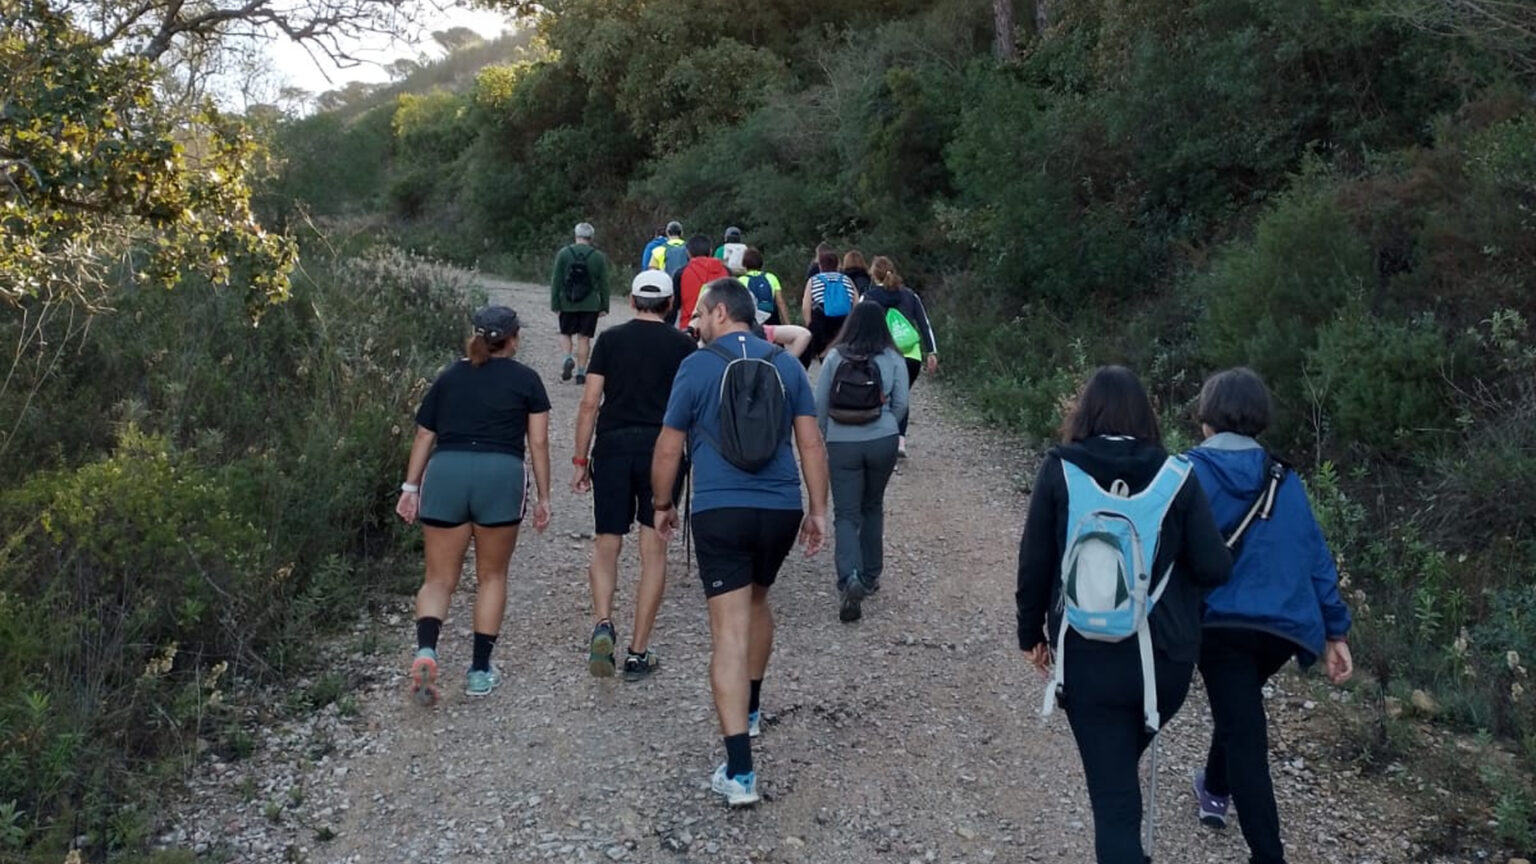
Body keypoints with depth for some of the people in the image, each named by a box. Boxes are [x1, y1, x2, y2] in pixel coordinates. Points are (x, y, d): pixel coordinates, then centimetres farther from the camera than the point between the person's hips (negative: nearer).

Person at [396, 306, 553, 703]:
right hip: (501, 476, -2)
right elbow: (538, 442, 7)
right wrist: (543, 498, 10)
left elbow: (424, 436, 15)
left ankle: (426, 650, -16)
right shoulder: (525, 379, 12)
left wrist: (410, 486, 15)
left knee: (439, 578, 9)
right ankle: (480, 670, 15)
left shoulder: (449, 377, 20)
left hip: (445, 474, 2)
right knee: (492, 576, 14)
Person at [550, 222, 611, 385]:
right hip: (590, 305, 0)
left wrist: (555, 304, 2)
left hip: (567, 304, 0)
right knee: (584, 338, 6)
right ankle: (580, 372, 6)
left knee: (565, 334, 17)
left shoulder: (563, 254, -3)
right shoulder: (599, 257, -2)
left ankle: (568, 358, -8)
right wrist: (604, 307, 8)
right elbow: (603, 284, 1)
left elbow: (556, 281, -3)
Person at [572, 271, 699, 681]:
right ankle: (638, 653, 7)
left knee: (606, 546, 12)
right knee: (654, 552, 5)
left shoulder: (610, 340, 6)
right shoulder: (682, 345, 5)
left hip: (612, 448, 1)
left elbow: (590, 403, 2)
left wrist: (579, 460, 8)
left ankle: (603, 624, -11)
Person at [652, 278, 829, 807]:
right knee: (756, 601, 29)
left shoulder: (697, 367, -2)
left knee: (730, 632, -6)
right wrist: (818, 511, 10)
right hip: (781, 510, 4)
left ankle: (740, 773, -10)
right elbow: (811, 443, 4)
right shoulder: (786, 366, 7)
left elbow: (669, 448, 2)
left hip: (720, 512, -4)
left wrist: (662, 505, 16)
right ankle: (751, 708, 46)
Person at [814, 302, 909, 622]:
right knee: (873, 507, 20)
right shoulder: (893, 359, -2)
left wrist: (824, 438, 16)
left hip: (841, 443, -1)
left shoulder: (835, 357, -2)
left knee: (846, 514, 2)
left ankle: (850, 578, -19)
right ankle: (870, 575, 27)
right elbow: (900, 403, -1)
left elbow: (819, 404, 1)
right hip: (882, 442, 1)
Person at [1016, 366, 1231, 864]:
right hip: (1164, 656, 2)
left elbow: (1034, 564, -3)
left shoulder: (1059, 472, -6)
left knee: (1111, 792, 6)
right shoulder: (1175, 475, -5)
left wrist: (1032, 632, 11)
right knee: (1120, 766, 29)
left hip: (1087, 657, -1)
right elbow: (1214, 568, -7)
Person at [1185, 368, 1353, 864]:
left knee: (1243, 732, -1)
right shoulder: (1283, 480, 7)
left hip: (1220, 623, -5)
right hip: (1282, 625, 5)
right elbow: (1316, 557, 7)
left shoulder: (1187, 473, -4)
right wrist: (1336, 631, 11)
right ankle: (1216, 791, 50)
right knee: (1239, 707, 29)